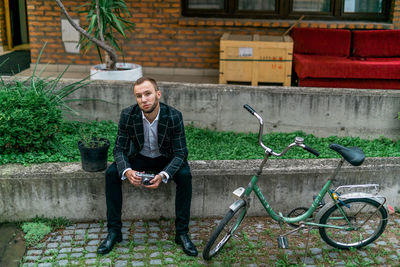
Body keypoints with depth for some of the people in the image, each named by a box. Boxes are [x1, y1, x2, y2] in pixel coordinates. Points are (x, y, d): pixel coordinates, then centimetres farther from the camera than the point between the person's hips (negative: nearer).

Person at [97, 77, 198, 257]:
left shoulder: (174, 116, -24)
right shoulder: (128, 115, -20)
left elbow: (180, 153, -20)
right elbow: (119, 149, -15)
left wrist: (163, 175, -39)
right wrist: (127, 171, -37)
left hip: (165, 159, -1)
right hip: (139, 158, 1)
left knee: (185, 175, -31)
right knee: (111, 173, -24)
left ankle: (182, 233, -17)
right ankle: (114, 231, -13)